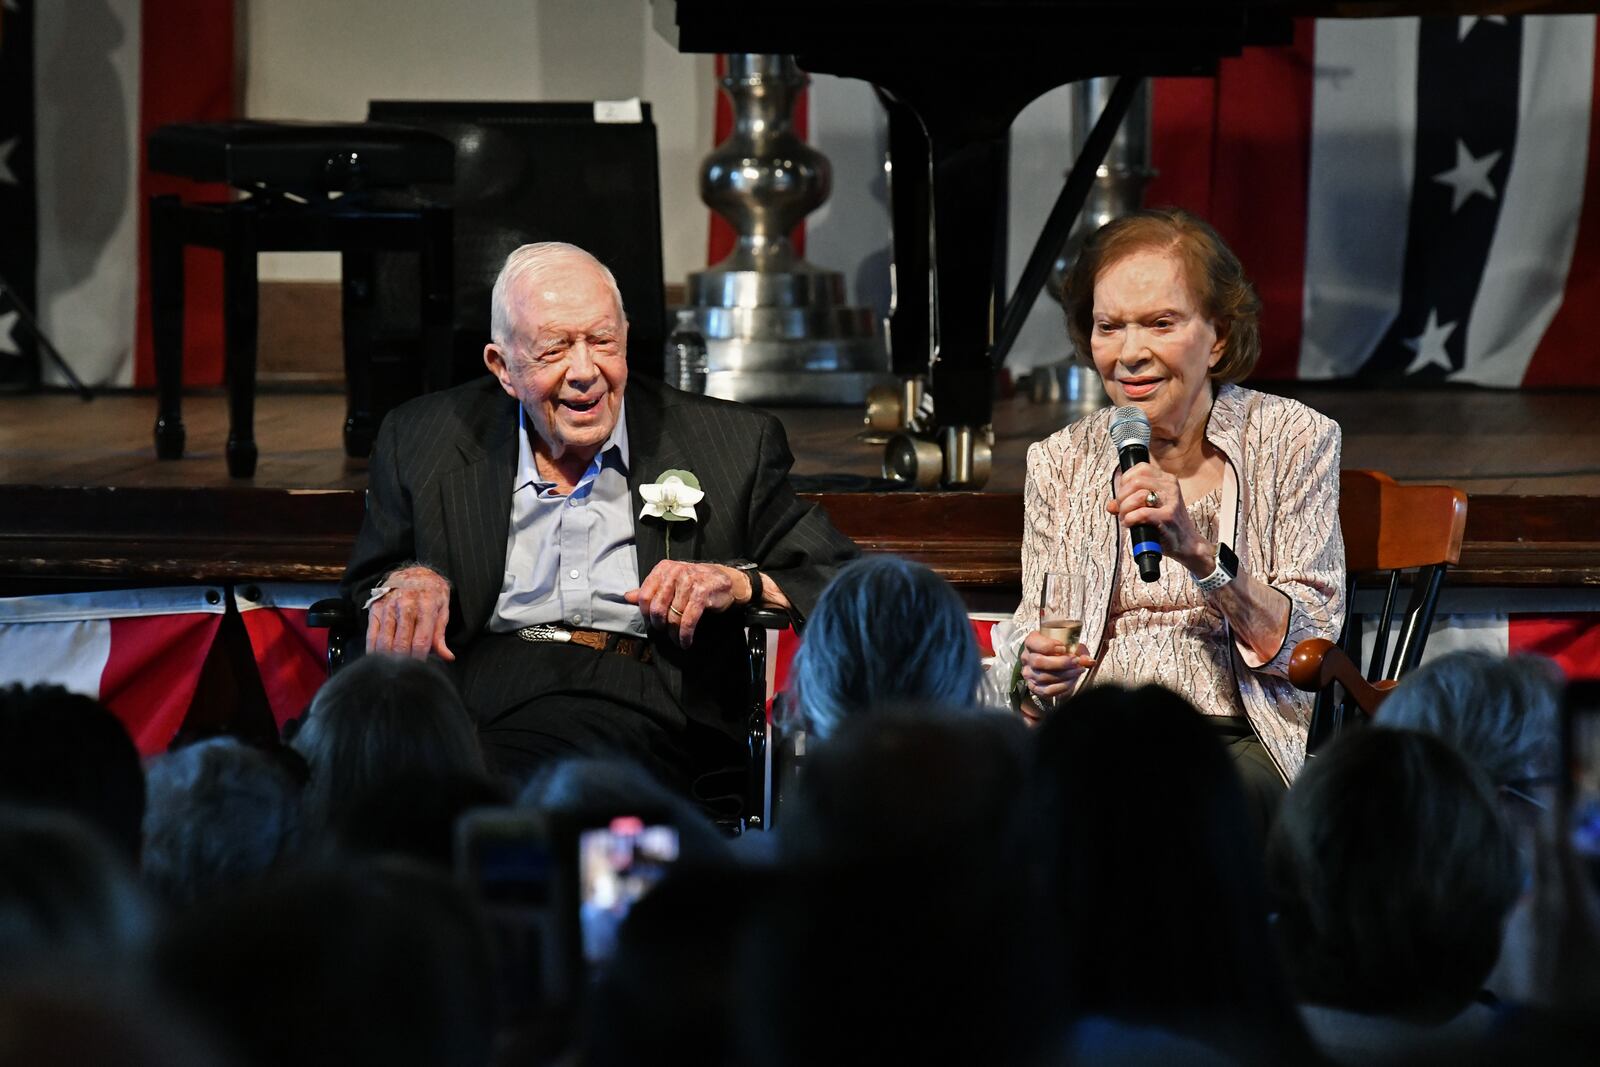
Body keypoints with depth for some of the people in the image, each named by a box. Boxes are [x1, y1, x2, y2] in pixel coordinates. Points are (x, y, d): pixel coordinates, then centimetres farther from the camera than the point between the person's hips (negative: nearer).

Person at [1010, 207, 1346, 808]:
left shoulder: (1294, 441, 5)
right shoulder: (1060, 461, 14)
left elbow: (1308, 645, -3)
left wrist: (1199, 550, -18)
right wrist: (1035, 675, -10)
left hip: (1239, 741, -3)